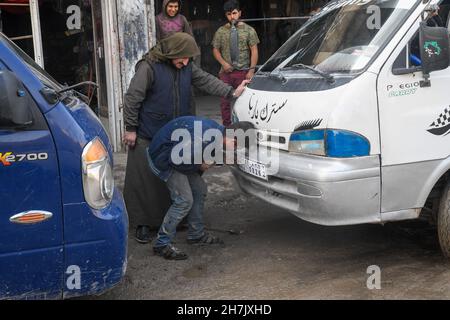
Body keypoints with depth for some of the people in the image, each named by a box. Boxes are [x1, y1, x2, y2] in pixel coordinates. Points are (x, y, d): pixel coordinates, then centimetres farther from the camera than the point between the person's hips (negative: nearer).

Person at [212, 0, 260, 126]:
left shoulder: (248, 30, 4)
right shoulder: (221, 31, 9)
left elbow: (254, 51, 1)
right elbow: (215, 50, 12)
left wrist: (252, 70, -8)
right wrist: (223, 63, -6)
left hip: (243, 72, -2)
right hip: (226, 72, 2)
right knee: (225, 101, 2)